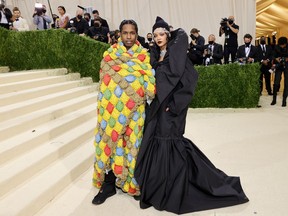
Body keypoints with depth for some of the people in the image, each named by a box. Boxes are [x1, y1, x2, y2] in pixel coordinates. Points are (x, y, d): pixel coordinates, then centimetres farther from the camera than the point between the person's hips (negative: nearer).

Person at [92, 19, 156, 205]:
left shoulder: (143, 55, 4)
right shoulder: (110, 54, 4)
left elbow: (149, 82, -2)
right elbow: (107, 81, -5)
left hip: (134, 109, 0)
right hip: (113, 108, 0)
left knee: (132, 144, 5)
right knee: (111, 142, 3)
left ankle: (133, 183, 23)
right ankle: (109, 184, 17)